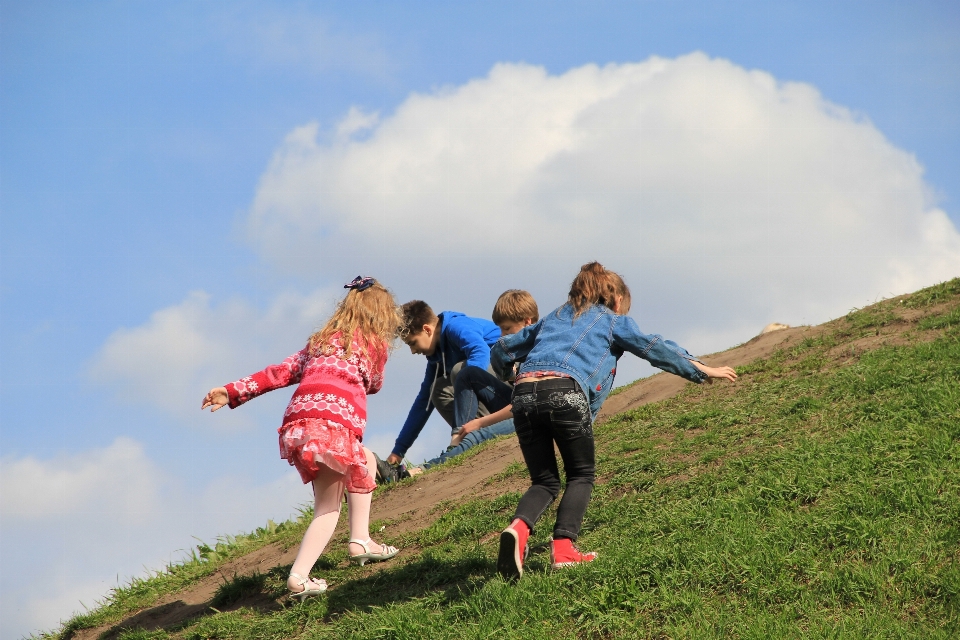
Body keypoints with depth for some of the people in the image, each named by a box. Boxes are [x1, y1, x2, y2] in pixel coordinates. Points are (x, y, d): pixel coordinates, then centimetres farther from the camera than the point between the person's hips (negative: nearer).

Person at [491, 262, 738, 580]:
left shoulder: (553, 318, 34)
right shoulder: (613, 320, 23)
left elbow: (502, 349, 37)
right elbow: (654, 348, 16)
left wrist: (505, 373, 58)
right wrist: (703, 370, 22)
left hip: (524, 394, 4)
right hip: (565, 392, -4)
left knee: (544, 481, 14)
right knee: (581, 475, 15)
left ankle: (518, 527, -15)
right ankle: (563, 547, -4)